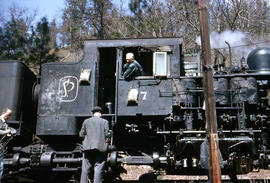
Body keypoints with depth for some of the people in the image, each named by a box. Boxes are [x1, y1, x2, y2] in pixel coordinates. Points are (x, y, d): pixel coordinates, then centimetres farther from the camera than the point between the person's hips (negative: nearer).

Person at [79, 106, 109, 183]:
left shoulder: (86, 121, 8)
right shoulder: (105, 121, 4)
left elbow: (81, 134, 10)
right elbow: (106, 135, -1)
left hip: (88, 147, 2)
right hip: (100, 147, -2)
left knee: (85, 167, 9)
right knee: (98, 168, 2)